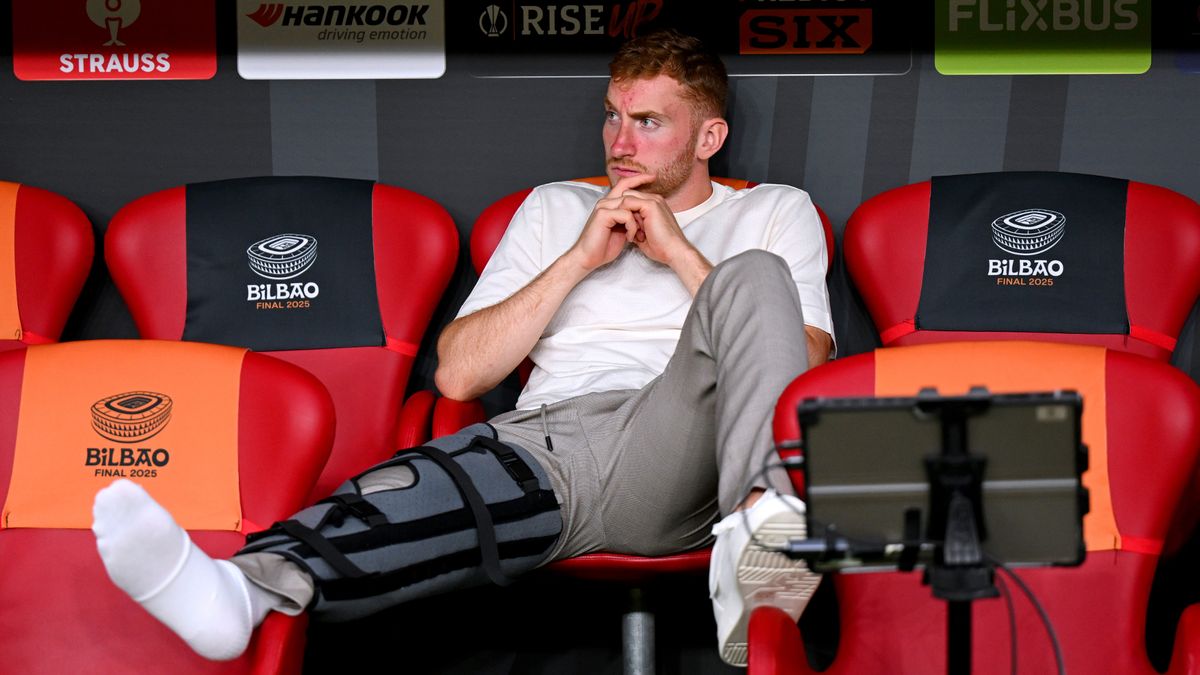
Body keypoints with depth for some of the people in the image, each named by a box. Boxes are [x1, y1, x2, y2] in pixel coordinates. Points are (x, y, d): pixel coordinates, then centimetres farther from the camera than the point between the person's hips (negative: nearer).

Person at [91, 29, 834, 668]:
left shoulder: (777, 212, 24)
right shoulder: (556, 207, 30)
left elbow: (802, 366, 5)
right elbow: (457, 372, 17)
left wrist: (681, 253, 3)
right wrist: (581, 258, 8)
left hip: (671, 452, -1)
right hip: (542, 447, 2)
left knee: (754, 273, -28)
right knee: (404, 497, -34)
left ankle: (760, 521, -52)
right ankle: (248, 588, -66)